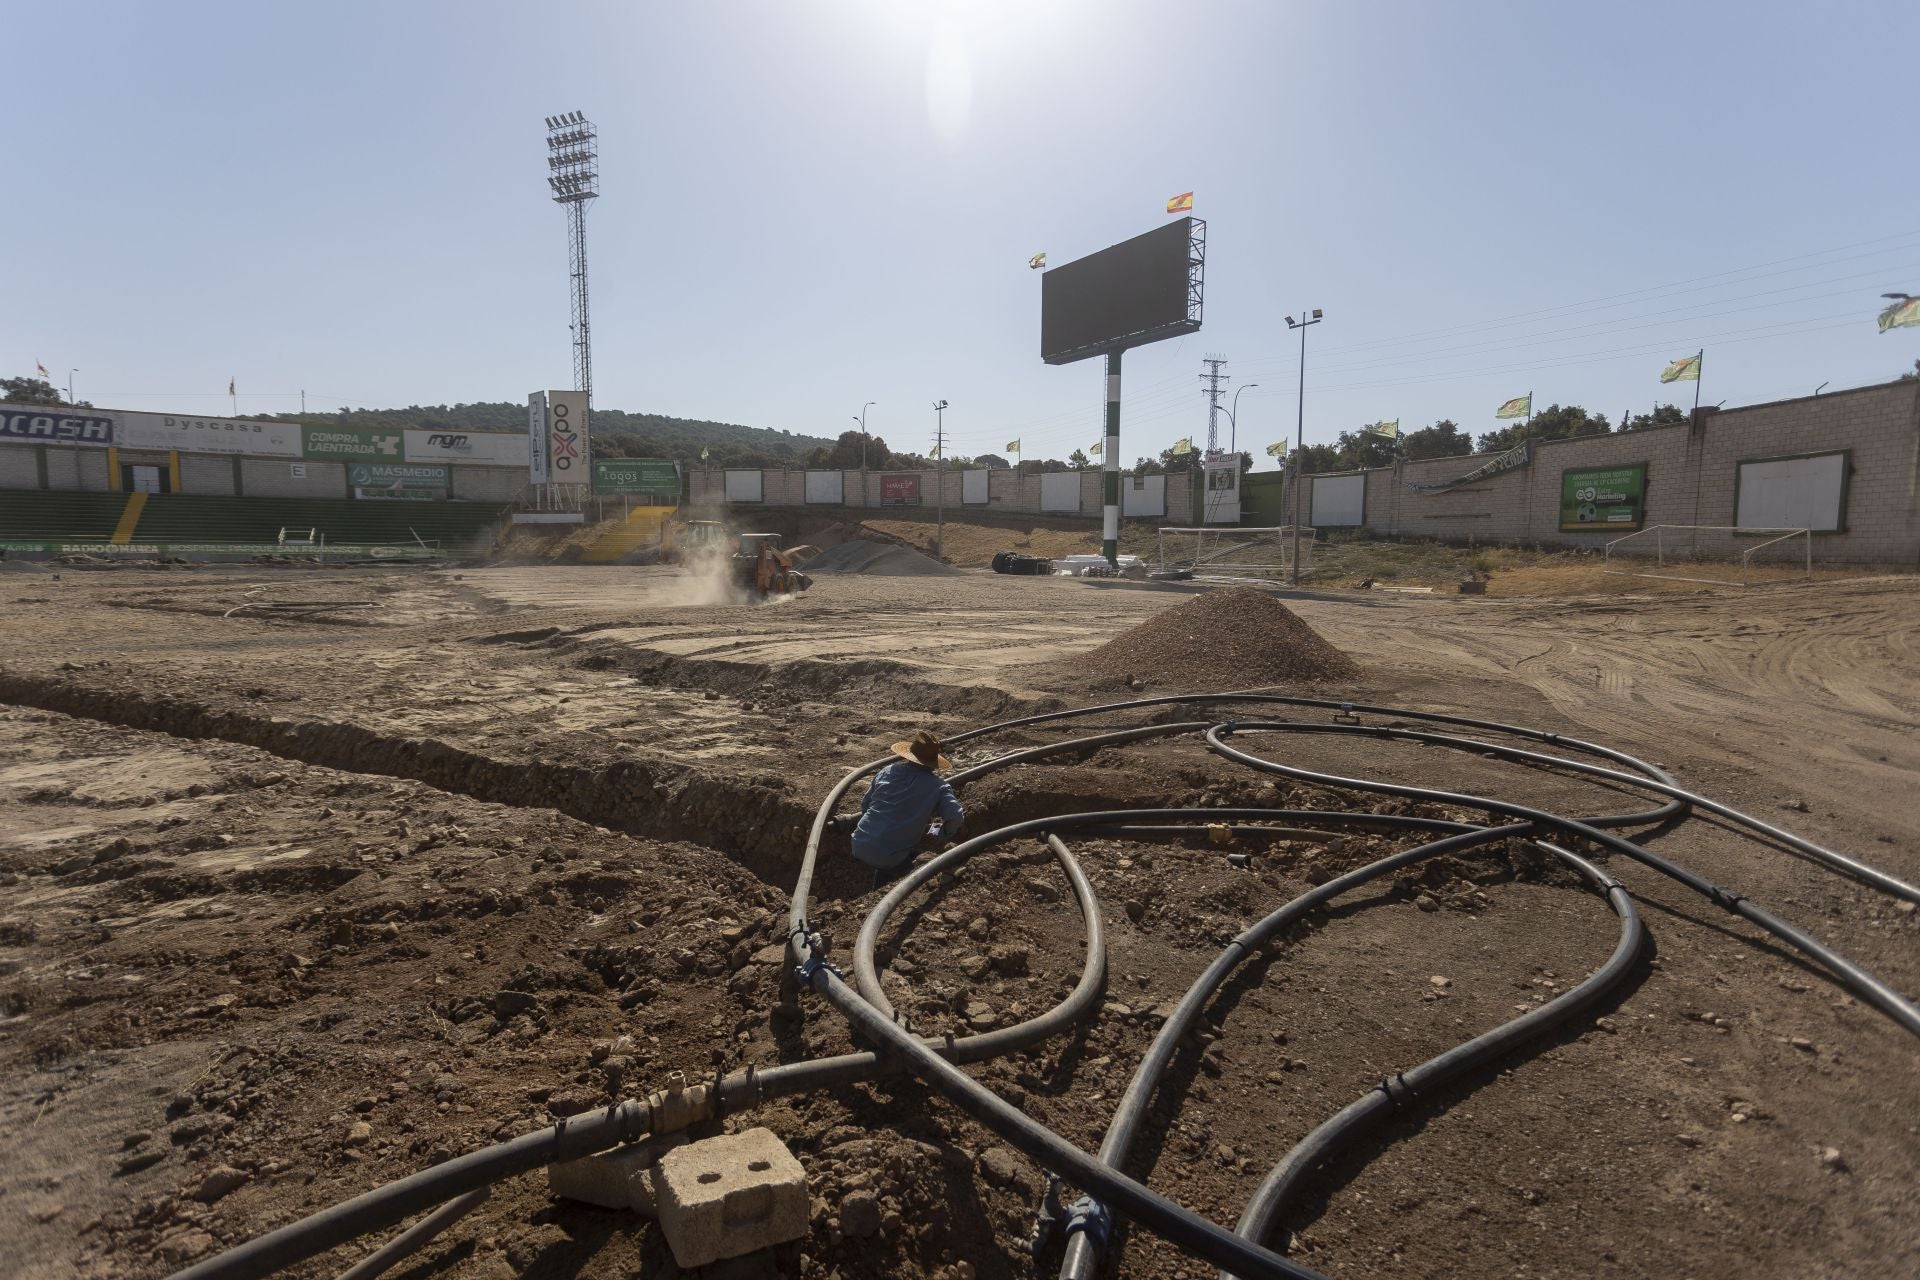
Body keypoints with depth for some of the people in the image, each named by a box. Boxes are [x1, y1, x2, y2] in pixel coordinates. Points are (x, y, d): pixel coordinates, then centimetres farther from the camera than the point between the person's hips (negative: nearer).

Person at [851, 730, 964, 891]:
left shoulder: (887, 772, 9)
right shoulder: (937, 785, -4)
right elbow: (955, 818, -14)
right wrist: (942, 834, 7)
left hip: (859, 848, 5)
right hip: (890, 859, -5)